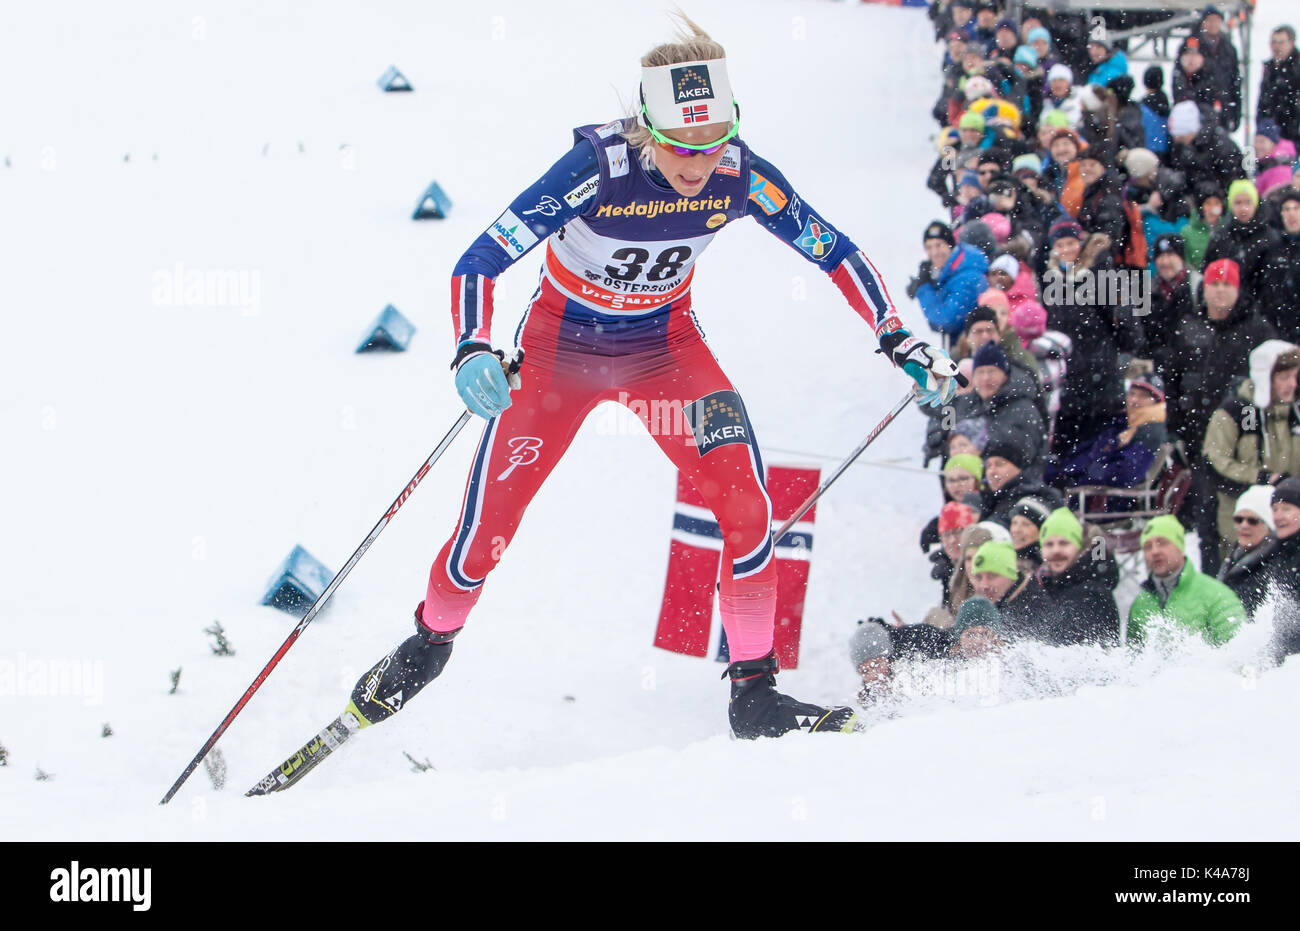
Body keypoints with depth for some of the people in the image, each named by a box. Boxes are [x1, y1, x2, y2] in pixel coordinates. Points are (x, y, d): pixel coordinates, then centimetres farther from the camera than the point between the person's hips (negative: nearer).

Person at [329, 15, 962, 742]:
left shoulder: (742, 178, -23)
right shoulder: (595, 170, -33)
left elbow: (834, 251, -6)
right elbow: (478, 265, -33)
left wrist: (899, 340, -12)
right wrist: (472, 352, -50)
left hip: (665, 347, 2)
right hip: (560, 348, -2)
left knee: (746, 504, -18)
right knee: (486, 531, 1)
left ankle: (754, 693, -7)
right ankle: (430, 644, 32)